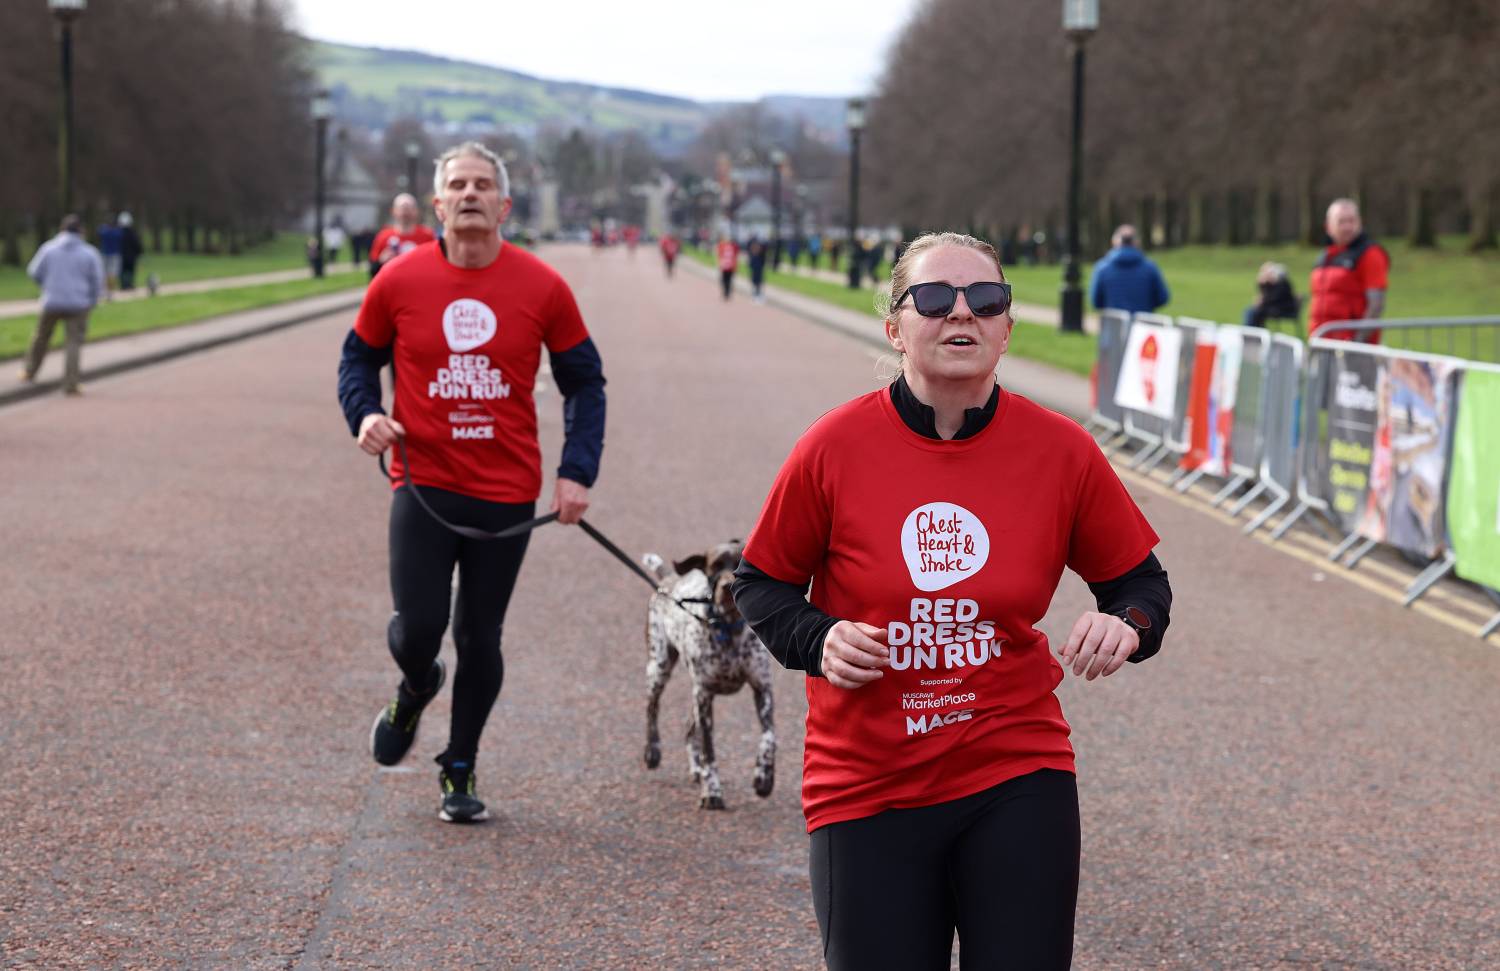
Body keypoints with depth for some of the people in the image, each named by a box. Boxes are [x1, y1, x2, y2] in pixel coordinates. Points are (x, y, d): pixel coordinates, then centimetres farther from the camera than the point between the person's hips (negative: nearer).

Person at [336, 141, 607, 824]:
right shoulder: (398, 281, -3)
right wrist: (364, 414, -9)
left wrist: (576, 471, -4)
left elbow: (584, 382, 6)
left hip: (507, 493, 1)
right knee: (417, 629, -10)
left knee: (479, 637, 7)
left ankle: (460, 772, 26)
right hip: (423, 483, 0)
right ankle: (415, 690, 28)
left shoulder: (543, 288, -3)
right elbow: (358, 357, 12)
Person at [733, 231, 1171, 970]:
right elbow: (760, 583, 5)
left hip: (1017, 779, 1)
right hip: (865, 791, -1)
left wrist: (1128, 625, -15)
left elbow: (1139, 580, 8)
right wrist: (818, 640, -14)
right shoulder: (835, 448, -8)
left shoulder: (1060, 450, -4)